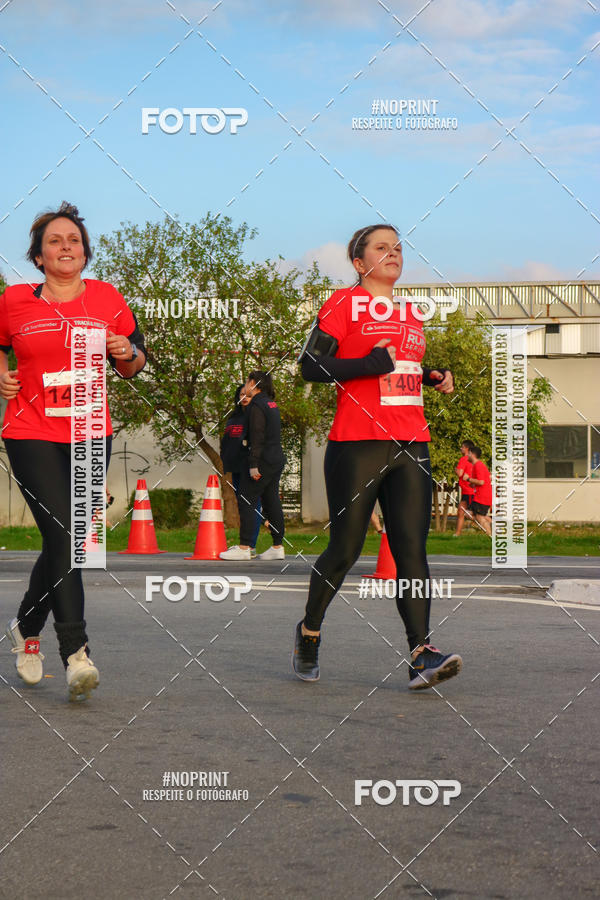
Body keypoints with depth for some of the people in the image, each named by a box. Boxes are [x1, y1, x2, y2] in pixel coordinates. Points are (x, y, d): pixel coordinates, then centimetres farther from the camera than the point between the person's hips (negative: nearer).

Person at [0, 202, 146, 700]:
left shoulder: (108, 299, 6)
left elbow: (134, 366, 13)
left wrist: (128, 353, -8)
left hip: (90, 434, 3)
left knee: (64, 541, 9)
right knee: (63, 536, -15)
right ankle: (76, 653, -15)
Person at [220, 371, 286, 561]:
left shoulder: (257, 406, -11)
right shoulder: (271, 404, 16)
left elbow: (257, 437, -18)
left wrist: (254, 465, -20)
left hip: (263, 460, -9)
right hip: (277, 459, 9)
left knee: (247, 502, -6)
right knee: (271, 502, 11)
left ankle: (244, 548, -8)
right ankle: (278, 547, 12)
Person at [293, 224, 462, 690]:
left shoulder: (411, 313, 21)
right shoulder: (345, 302, 1)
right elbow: (311, 365, -7)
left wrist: (434, 377, 13)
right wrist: (371, 363, -17)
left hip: (411, 444, 5)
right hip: (357, 443, -5)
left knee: (412, 547, -6)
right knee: (345, 549, 0)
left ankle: (421, 654, -13)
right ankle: (309, 632, 23)